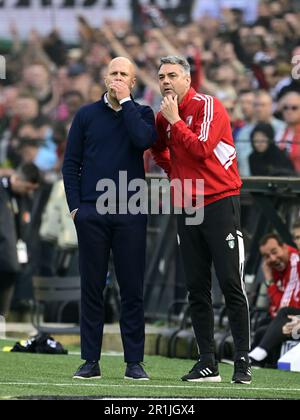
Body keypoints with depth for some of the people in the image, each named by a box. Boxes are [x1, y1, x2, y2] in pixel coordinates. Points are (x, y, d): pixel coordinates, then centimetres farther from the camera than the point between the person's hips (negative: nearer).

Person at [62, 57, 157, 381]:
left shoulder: (141, 114, 9)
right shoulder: (87, 115, 11)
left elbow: (143, 139, -14)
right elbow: (71, 162, 10)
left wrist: (125, 102, -7)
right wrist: (74, 205, 0)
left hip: (130, 212, -1)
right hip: (91, 213, 1)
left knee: (132, 289, -1)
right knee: (92, 288, 2)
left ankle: (134, 362, 2)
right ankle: (91, 361, 5)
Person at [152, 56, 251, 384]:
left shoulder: (208, 107, -8)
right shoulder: (163, 116, 12)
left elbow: (201, 149, -20)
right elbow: (160, 153, 30)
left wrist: (175, 121, -13)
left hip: (220, 203, -7)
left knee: (231, 285, -9)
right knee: (197, 289, 6)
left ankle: (243, 362, -7)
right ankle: (207, 363, 10)